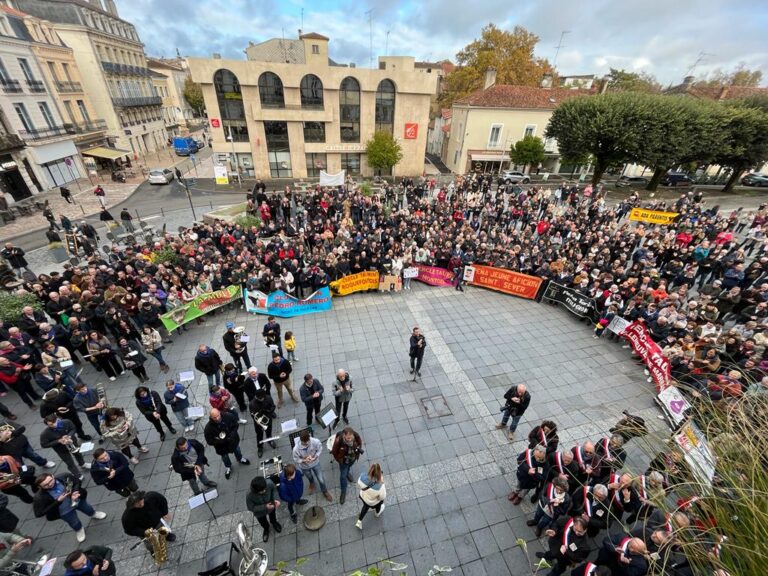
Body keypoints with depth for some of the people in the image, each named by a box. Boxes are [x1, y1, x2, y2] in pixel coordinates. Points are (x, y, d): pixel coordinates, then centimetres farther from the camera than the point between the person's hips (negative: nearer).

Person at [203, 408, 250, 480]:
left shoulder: (228, 416, -30)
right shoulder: (208, 427, -33)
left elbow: (236, 425, -14)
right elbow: (209, 441, -22)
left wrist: (233, 434, -28)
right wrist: (221, 441, -34)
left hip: (233, 441, 1)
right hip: (222, 446, -1)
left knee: (237, 450, 31)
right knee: (225, 457, 29)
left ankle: (240, 459, 65)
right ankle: (228, 467, 61)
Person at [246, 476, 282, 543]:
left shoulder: (269, 483, -40)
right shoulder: (250, 496, -43)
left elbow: (274, 489, -17)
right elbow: (251, 508, -24)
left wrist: (276, 499, -33)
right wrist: (264, 507, -33)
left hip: (271, 506, 1)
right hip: (259, 512, -1)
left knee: (273, 516, 34)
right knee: (263, 523, 32)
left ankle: (274, 523, 69)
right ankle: (266, 529, 67)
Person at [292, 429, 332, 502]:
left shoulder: (316, 441, -36)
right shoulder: (296, 449, -38)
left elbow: (320, 448, -13)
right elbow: (296, 460, -19)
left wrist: (315, 457, -26)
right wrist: (304, 460, -36)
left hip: (315, 463, 0)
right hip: (305, 466, 0)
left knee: (321, 479, 14)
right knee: (310, 478, 31)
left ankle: (325, 491, 46)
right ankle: (312, 483, 68)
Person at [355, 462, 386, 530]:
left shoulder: (363, 476, -37)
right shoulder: (380, 486, -46)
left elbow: (359, 485, -14)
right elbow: (382, 497, -25)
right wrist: (382, 483, -24)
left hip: (363, 497, 3)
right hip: (373, 502, -2)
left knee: (366, 506, 39)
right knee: (378, 505, 36)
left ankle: (359, 522, 56)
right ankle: (377, 513, 69)